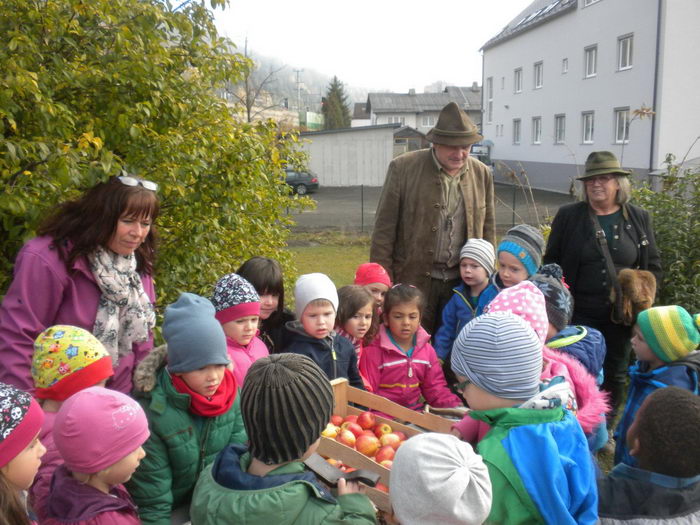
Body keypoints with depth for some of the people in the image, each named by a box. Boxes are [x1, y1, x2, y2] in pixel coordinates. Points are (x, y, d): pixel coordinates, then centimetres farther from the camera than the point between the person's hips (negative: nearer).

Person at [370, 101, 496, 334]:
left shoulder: (482, 174, 5)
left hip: (463, 281, 3)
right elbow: (384, 228, -5)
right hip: (414, 280, -3)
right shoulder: (403, 167, -6)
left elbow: (488, 229, 13)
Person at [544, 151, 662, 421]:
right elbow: (551, 262, 3)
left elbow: (654, 267, 10)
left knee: (615, 375, 14)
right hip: (579, 314, -2)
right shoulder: (568, 215, -1)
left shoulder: (639, 218, 4)